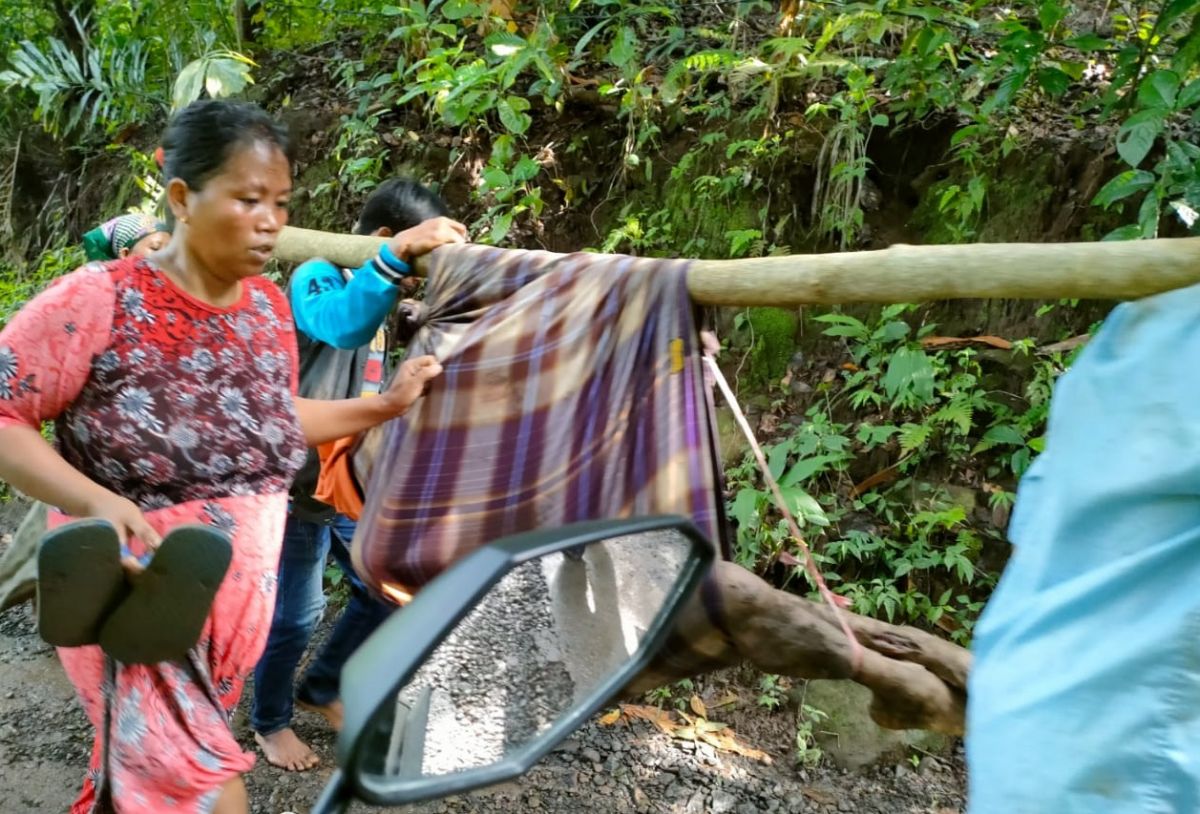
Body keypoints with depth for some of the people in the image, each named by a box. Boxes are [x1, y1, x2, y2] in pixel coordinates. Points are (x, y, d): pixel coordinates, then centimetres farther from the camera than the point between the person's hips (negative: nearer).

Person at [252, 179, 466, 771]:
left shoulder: (382, 295, 10)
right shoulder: (317, 277, -15)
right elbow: (343, 324, -41)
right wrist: (401, 252, -47)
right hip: (300, 484, -8)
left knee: (386, 593, 15)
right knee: (295, 615, 6)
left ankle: (321, 687, 37)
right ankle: (270, 720, 31)